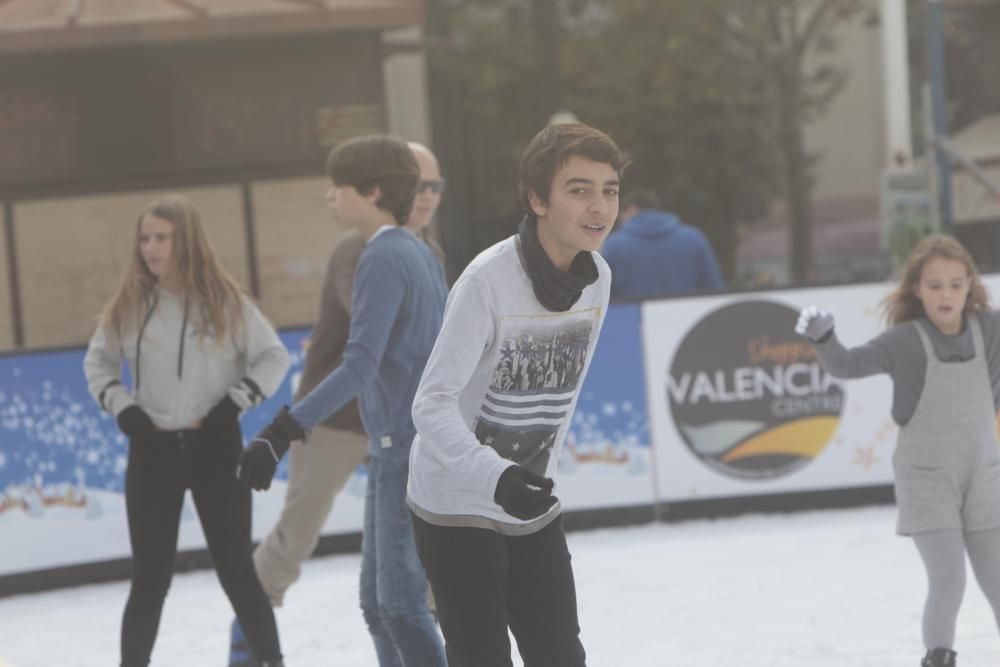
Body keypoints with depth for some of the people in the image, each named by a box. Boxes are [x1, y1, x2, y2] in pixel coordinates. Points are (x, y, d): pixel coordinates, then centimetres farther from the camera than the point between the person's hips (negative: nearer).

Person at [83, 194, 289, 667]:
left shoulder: (225, 302, -6)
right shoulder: (130, 306, 2)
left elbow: (274, 357, -1)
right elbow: (98, 359, 15)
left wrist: (236, 402, -10)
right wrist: (121, 407, 0)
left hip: (215, 447, -2)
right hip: (152, 449, 2)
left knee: (236, 569, 2)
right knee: (150, 576, 4)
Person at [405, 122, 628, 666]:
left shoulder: (597, 279, -2)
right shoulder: (488, 280, -24)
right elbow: (432, 405, -27)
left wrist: (538, 476, 18)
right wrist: (496, 477, -40)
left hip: (533, 507, 7)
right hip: (457, 506, -7)